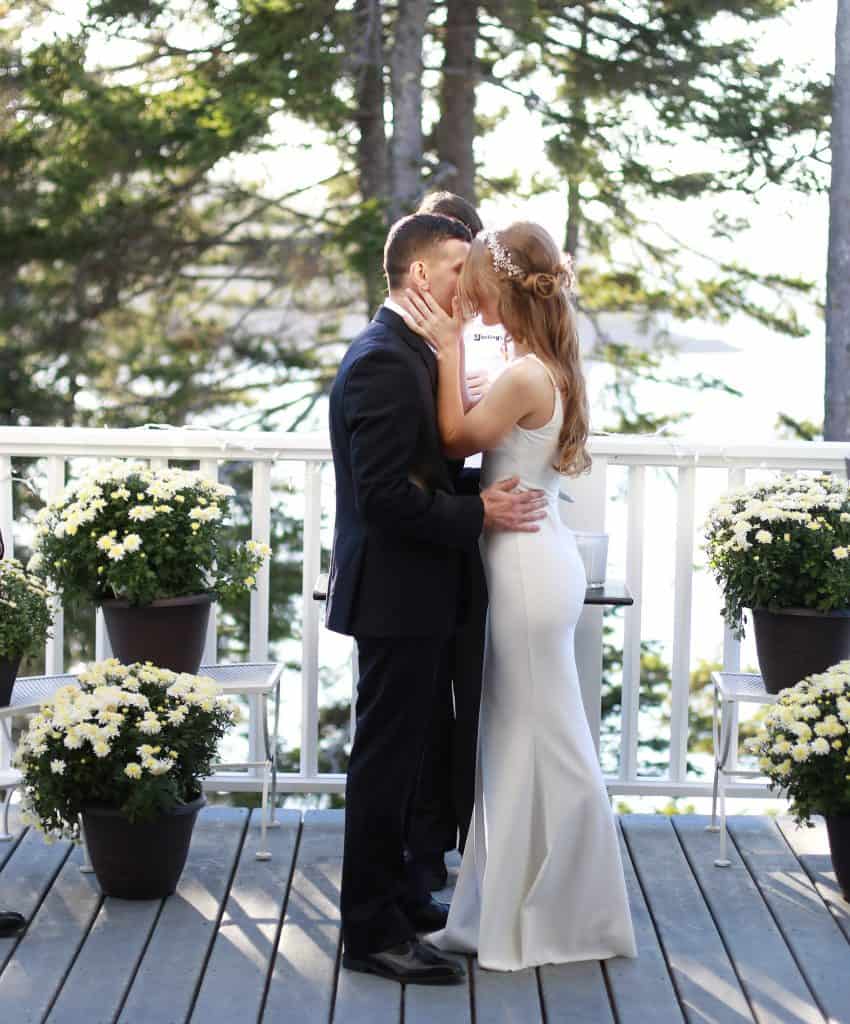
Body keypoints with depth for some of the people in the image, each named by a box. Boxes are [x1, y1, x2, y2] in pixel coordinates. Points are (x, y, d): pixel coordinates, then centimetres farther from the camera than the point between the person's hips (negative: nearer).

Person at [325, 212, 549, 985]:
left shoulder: (409, 353, 12)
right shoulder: (383, 363, -20)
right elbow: (385, 495, -25)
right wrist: (478, 515, -19)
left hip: (410, 594, 10)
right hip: (395, 594, -10)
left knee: (398, 755, 20)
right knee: (386, 760, -1)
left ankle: (397, 895, 33)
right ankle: (373, 932, 8)